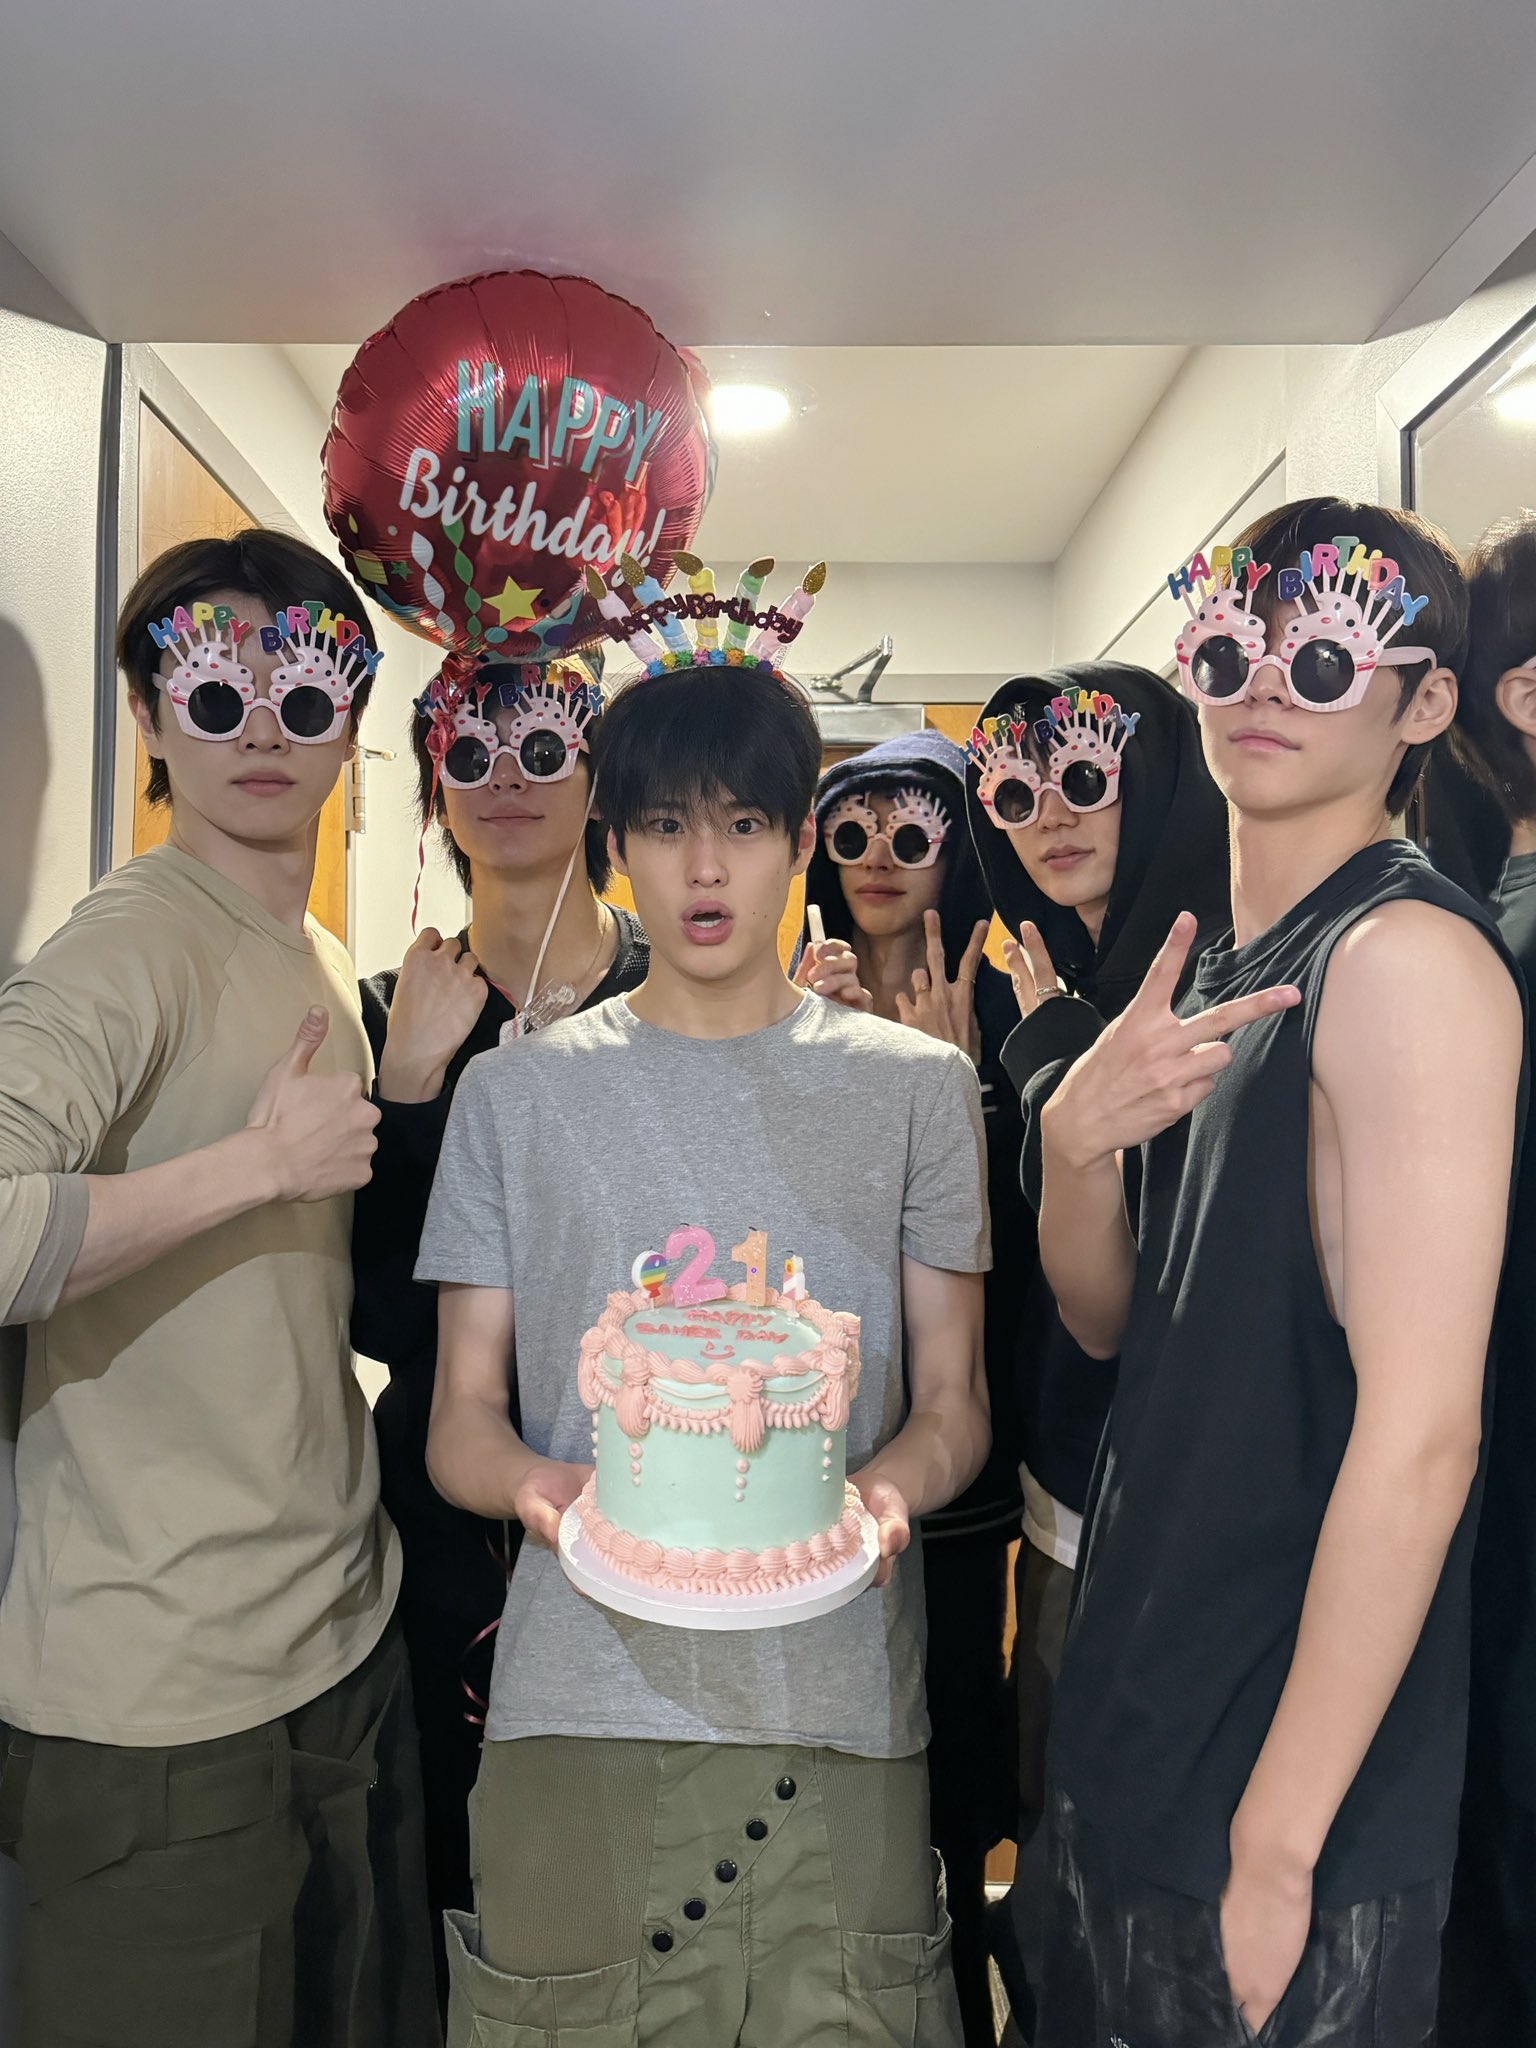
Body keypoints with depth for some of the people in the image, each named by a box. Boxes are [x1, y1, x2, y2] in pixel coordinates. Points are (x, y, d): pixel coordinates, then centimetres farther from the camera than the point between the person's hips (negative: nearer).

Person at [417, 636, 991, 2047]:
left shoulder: (915, 1085, 5)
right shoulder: (517, 1092, 5)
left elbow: (954, 1397, 6)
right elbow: (460, 1412, 5)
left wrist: (893, 1486, -16)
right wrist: (535, 1483, -17)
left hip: (841, 1707, 0)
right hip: (577, 1705, 1)